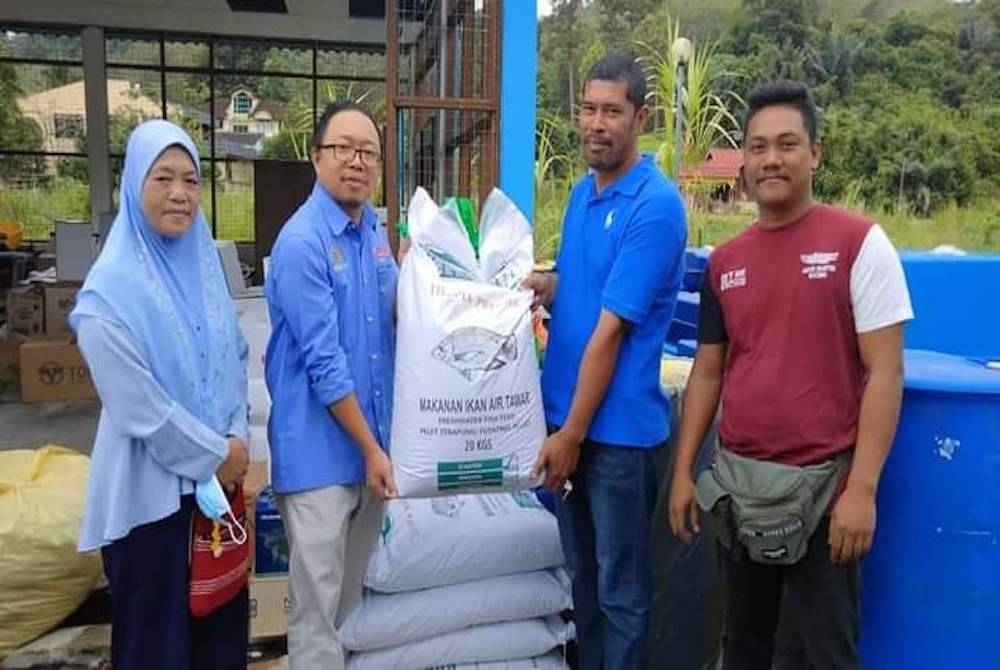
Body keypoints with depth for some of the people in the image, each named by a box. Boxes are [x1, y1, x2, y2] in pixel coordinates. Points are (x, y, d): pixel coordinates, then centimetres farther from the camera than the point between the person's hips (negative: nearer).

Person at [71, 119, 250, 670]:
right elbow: (138, 403, -18)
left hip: (218, 474, 6)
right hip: (151, 485, -6)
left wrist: (235, 440, -3)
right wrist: (215, 454, -11)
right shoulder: (112, 287, -15)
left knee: (224, 615, 16)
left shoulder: (206, 265, 5)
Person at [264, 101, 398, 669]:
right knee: (318, 600, 4)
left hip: (374, 439, 7)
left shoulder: (377, 231, 7)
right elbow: (324, 362, -19)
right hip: (321, 446, -7)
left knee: (354, 592, 21)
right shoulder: (301, 242, -16)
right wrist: (370, 448, -15)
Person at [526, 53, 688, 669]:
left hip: (617, 426, -8)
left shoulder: (656, 206, -16)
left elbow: (611, 329, -18)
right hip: (566, 412, 8)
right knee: (583, 574, 22)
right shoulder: (582, 191, 9)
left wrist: (572, 434, -16)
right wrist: (541, 283, -4)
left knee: (621, 587, 9)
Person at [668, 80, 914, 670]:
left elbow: (885, 372, -11)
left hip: (821, 486, -5)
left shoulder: (860, 243, -8)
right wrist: (684, 472, 8)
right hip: (737, 484, 5)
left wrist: (862, 488, -16)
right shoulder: (725, 261, 6)